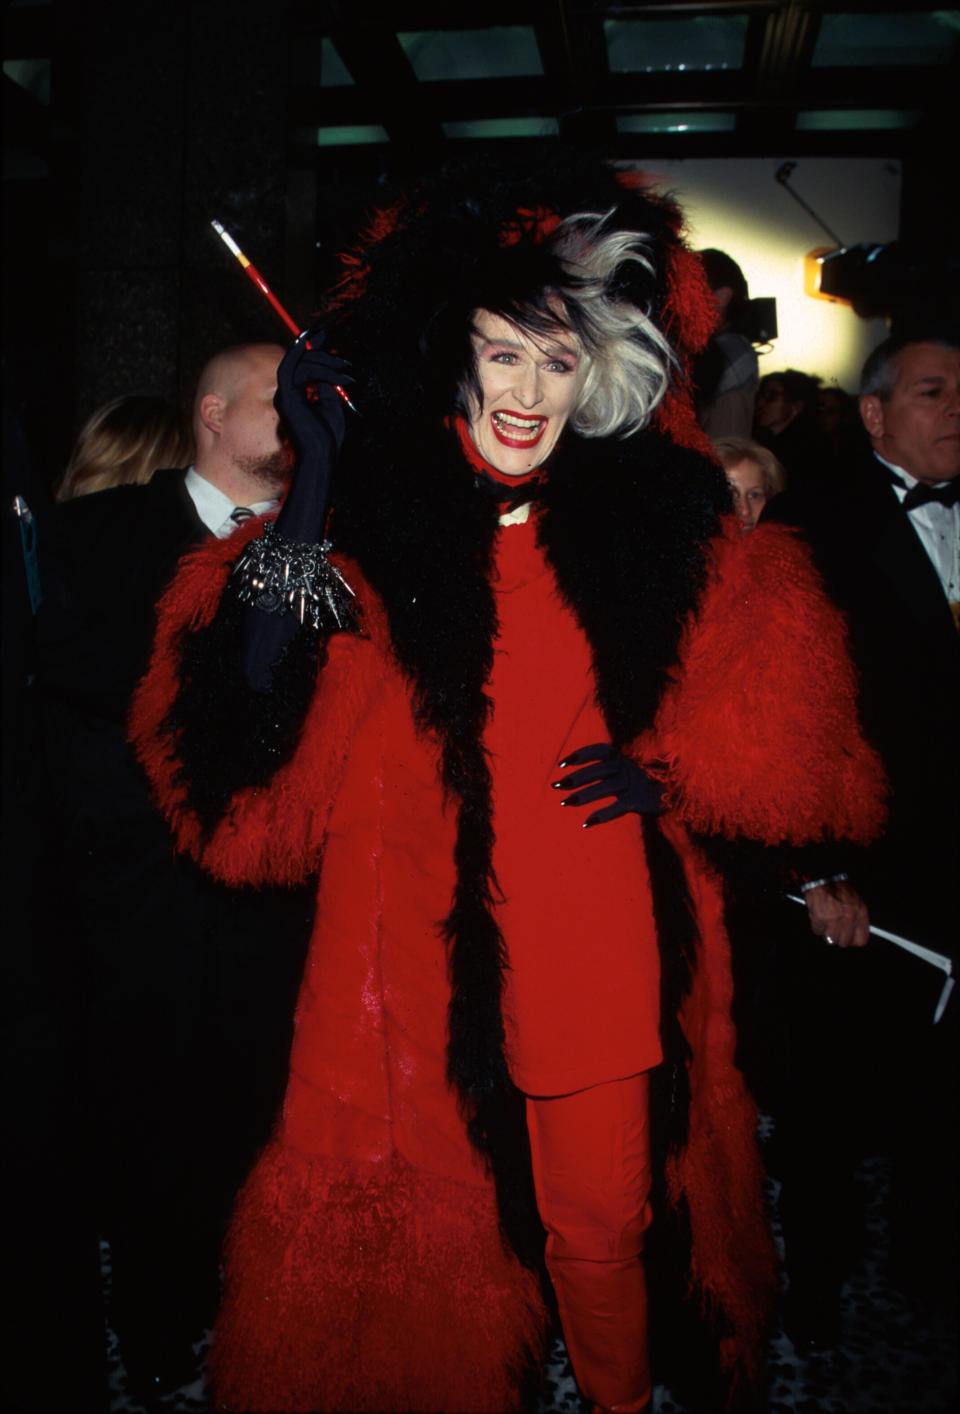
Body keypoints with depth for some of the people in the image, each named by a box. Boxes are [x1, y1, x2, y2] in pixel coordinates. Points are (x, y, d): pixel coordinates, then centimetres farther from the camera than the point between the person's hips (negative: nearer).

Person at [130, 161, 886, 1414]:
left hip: (601, 956, 2)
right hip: (426, 954, -1)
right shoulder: (371, 522, -4)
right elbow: (254, 727, -17)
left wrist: (664, 773, -7)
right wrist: (310, 499, -20)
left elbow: (769, 729, 11)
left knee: (601, 1229, 16)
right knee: (434, 1229, 13)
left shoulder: (652, 521, 3)